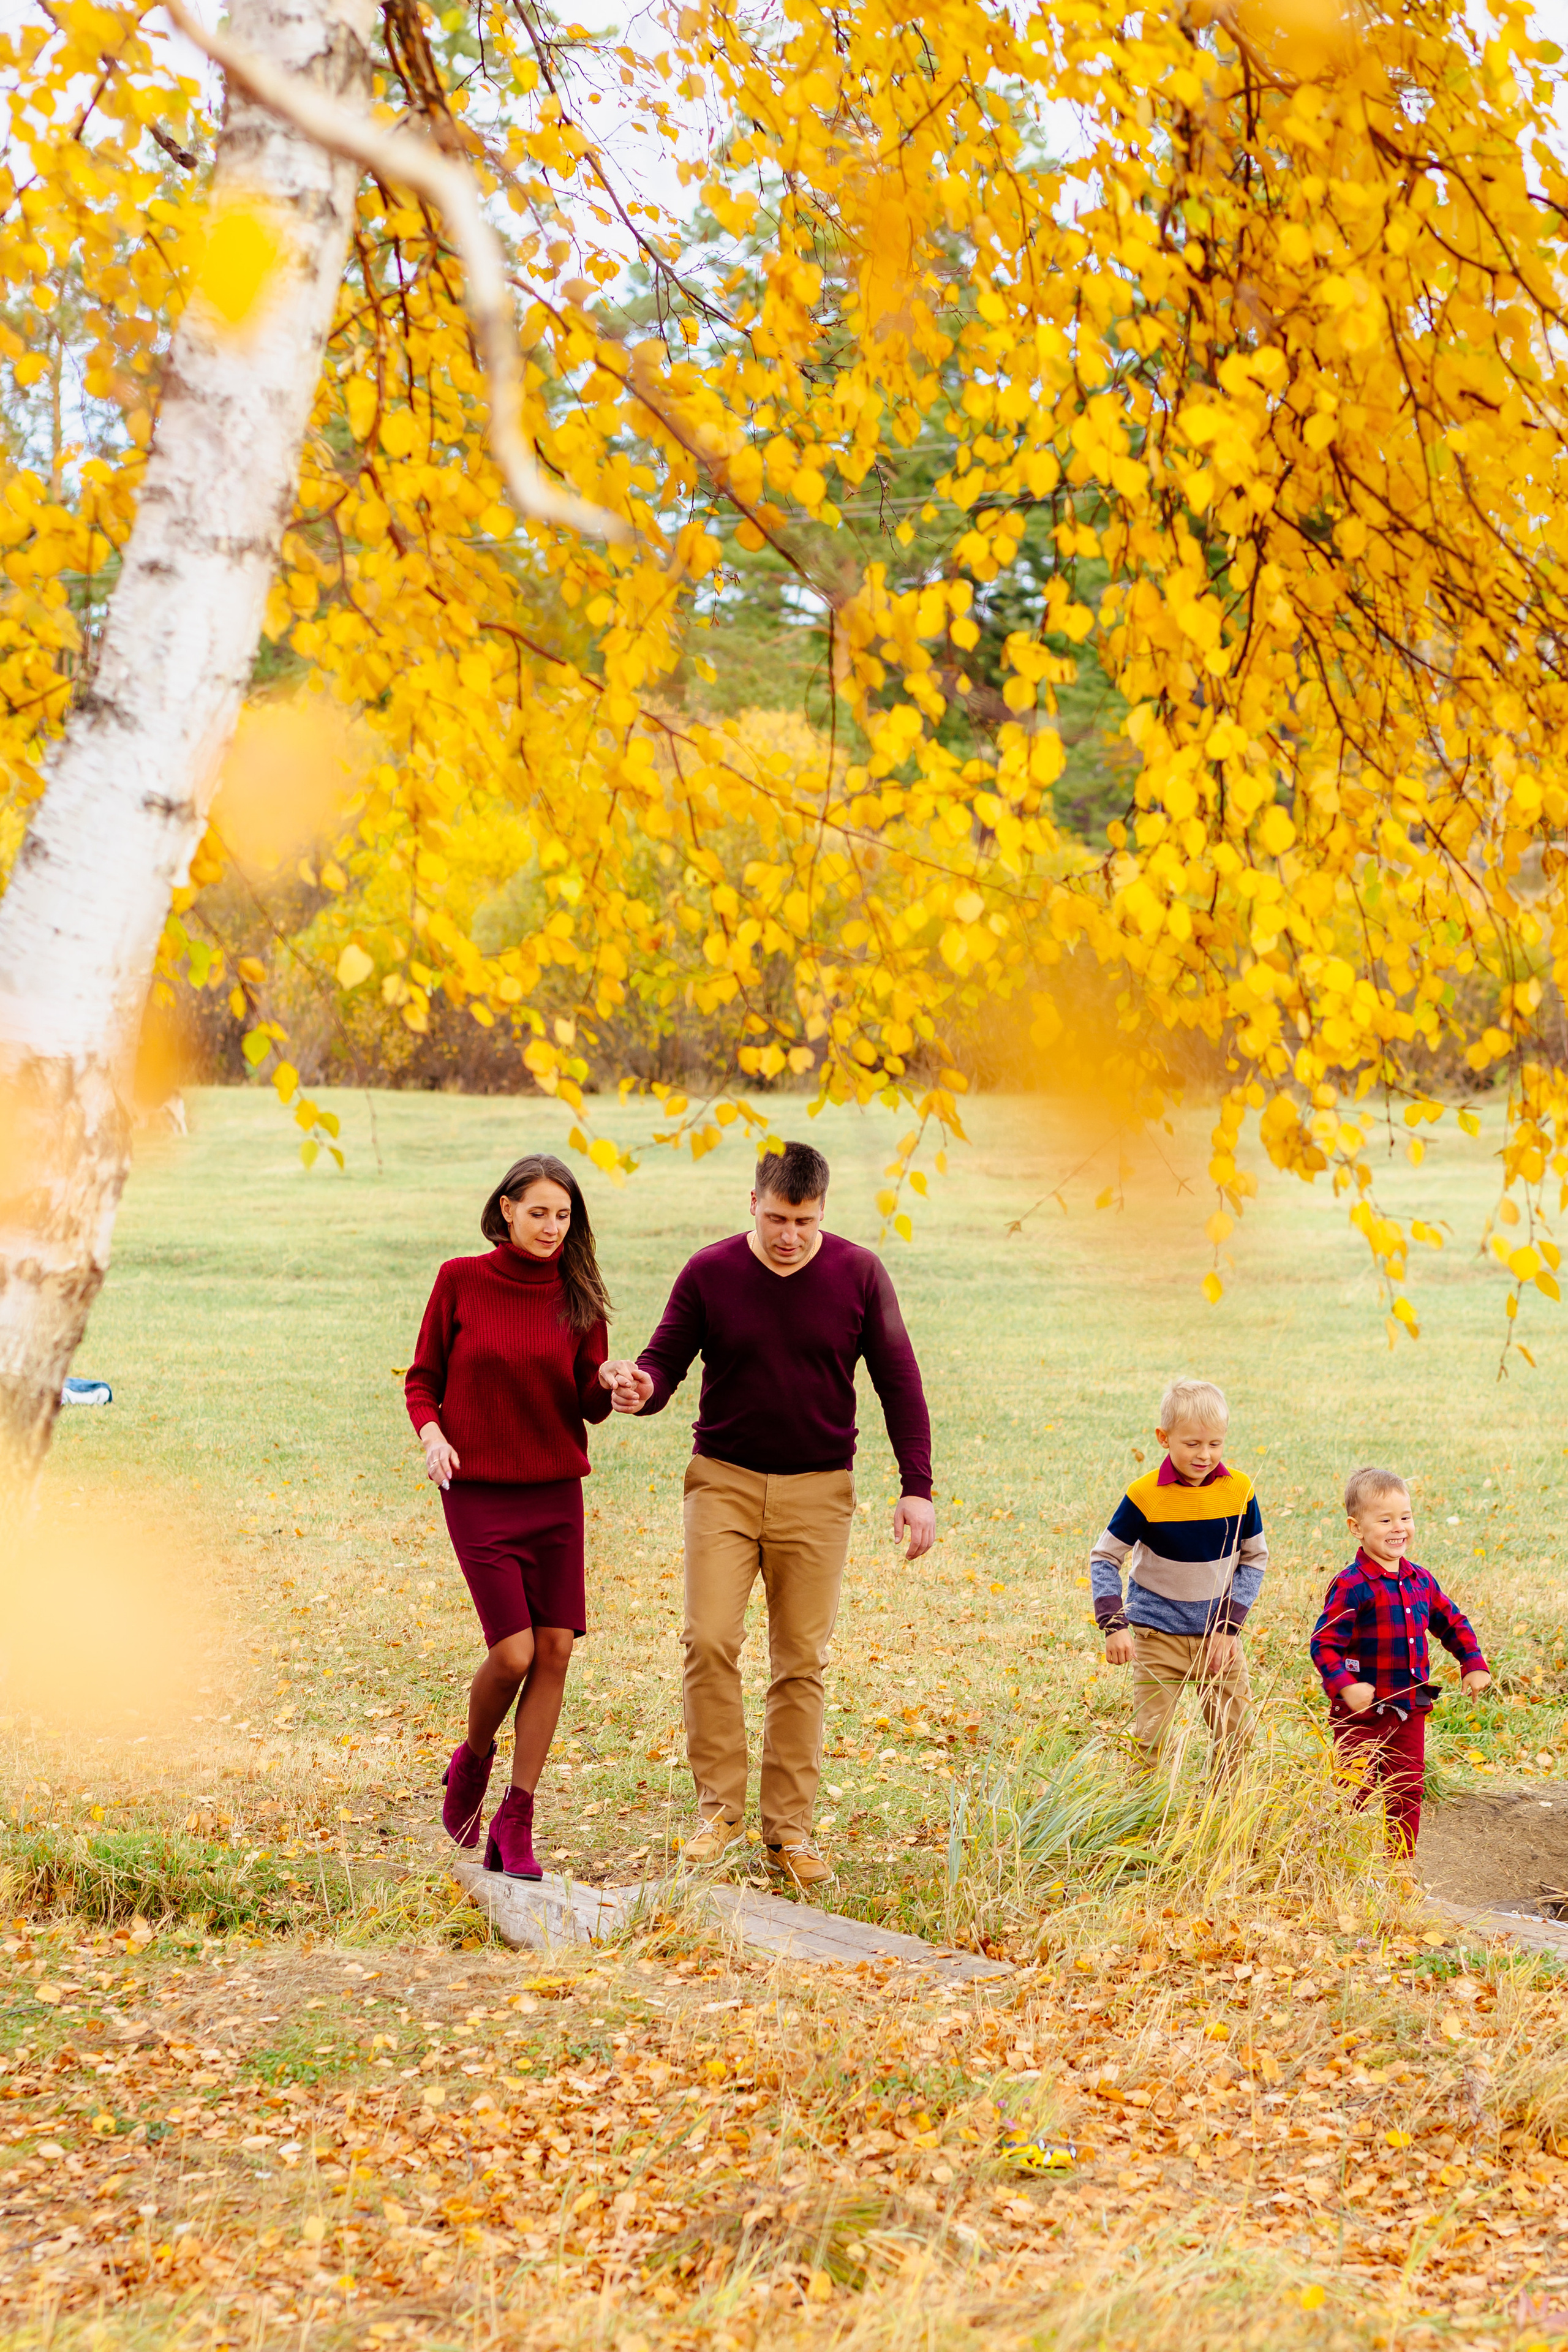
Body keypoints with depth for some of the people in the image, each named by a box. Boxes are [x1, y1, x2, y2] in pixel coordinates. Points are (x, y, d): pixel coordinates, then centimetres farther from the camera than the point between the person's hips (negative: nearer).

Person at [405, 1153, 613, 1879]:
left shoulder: (577, 1296, 3)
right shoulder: (460, 1281, -2)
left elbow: (591, 1404, 3)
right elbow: (423, 1377, 5)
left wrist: (610, 1386, -20)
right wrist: (431, 1434, -14)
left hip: (556, 1491, 3)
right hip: (479, 1490, -3)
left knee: (554, 1650, -3)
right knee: (513, 1652, -11)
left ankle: (516, 1821, 8)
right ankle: (472, 1760, 21)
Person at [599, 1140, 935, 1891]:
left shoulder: (859, 1275, -2)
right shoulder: (708, 1274, -3)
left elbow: (899, 1383, 2)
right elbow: (665, 1364, 0)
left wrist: (917, 1488, -4)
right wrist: (639, 1389, -26)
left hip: (818, 1491, 0)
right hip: (723, 1481, 0)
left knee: (801, 1661, 3)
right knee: (709, 1640, -12)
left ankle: (789, 1830, 9)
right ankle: (719, 1807, 1)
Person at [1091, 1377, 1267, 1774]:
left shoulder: (1239, 1491, -6)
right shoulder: (1145, 1496, -14)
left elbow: (1254, 1559, 4)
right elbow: (1104, 1558, -6)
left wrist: (1229, 1626, -5)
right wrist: (1114, 1626, -17)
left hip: (1219, 1633, 3)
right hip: (1159, 1633, -3)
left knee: (1236, 1733, 5)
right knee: (1151, 1738, -5)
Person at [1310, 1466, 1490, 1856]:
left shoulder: (1420, 1581, 6)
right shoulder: (1352, 1586, -16)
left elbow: (1453, 1623, 21)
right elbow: (1324, 1643, -19)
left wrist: (1473, 1663, 7)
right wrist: (1344, 1685, -32)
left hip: (1410, 1713, 6)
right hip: (1362, 1716, -6)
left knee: (1407, 1795, 13)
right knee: (1354, 1798, 1)